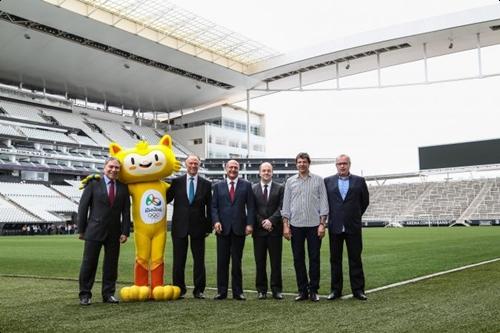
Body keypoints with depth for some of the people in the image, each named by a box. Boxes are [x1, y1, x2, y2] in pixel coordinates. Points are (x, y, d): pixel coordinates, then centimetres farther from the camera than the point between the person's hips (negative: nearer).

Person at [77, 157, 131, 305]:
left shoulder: (123, 187, 7)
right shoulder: (93, 184, 0)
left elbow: (126, 212, 5)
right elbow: (83, 207, 0)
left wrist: (125, 232, -3)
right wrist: (81, 229, -3)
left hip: (114, 233, 3)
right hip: (94, 231, -2)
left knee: (111, 264, 7)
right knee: (89, 263, 2)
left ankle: (108, 294, 18)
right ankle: (85, 294, 12)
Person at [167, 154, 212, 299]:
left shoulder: (206, 184, 4)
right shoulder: (176, 182, 4)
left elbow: (209, 207, 5)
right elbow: (166, 199, 6)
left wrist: (209, 227, 2)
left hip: (198, 227, 0)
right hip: (180, 226, 0)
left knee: (199, 260, 5)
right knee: (178, 260, 5)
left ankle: (199, 290, 14)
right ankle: (179, 289, 16)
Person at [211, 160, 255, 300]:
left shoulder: (246, 185, 7)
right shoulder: (218, 186, 10)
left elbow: (250, 206, 3)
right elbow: (214, 206, 6)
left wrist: (249, 224, -7)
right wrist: (216, 221, -9)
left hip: (239, 228, -1)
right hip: (223, 228, 1)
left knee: (237, 261, 4)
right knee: (222, 261, 3)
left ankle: (237, 291, 12)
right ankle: (222, 291, 11)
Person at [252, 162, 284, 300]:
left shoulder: (280, 188, 5)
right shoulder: (253, 189, 8)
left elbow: (281, 208, -2)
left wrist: (271, 220, -14)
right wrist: (262, 222, -9)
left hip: (275, 229, -1)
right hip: (259, 230, 1)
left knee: (276, 261, 2)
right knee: (260, 261, 4)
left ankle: (276, 289, 9)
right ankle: (261, 290, 12)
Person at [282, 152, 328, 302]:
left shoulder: (318, 180, 5)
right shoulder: (290, 181, 9)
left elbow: (323, 203, 2)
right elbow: (286, 204, 8)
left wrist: (322, 224, -6)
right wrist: (285, 225, 1)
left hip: (314, 225, -1)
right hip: (296, 225, 2)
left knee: (314, 258, 1)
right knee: (298, 259, 4)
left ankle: (313, 290, 11)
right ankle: (302, 290, 13)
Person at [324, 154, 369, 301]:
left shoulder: (359, 181, 4)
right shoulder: (328, 181, 5)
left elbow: (365, 201, 12)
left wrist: (356, 216, 12)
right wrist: (331, 217, 10)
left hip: (353, 227, -1)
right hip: (335, 226, 1)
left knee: (355, 259, 3)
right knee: (335, 260, 6)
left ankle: (358, 289, 11)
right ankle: (336, 290, 14)